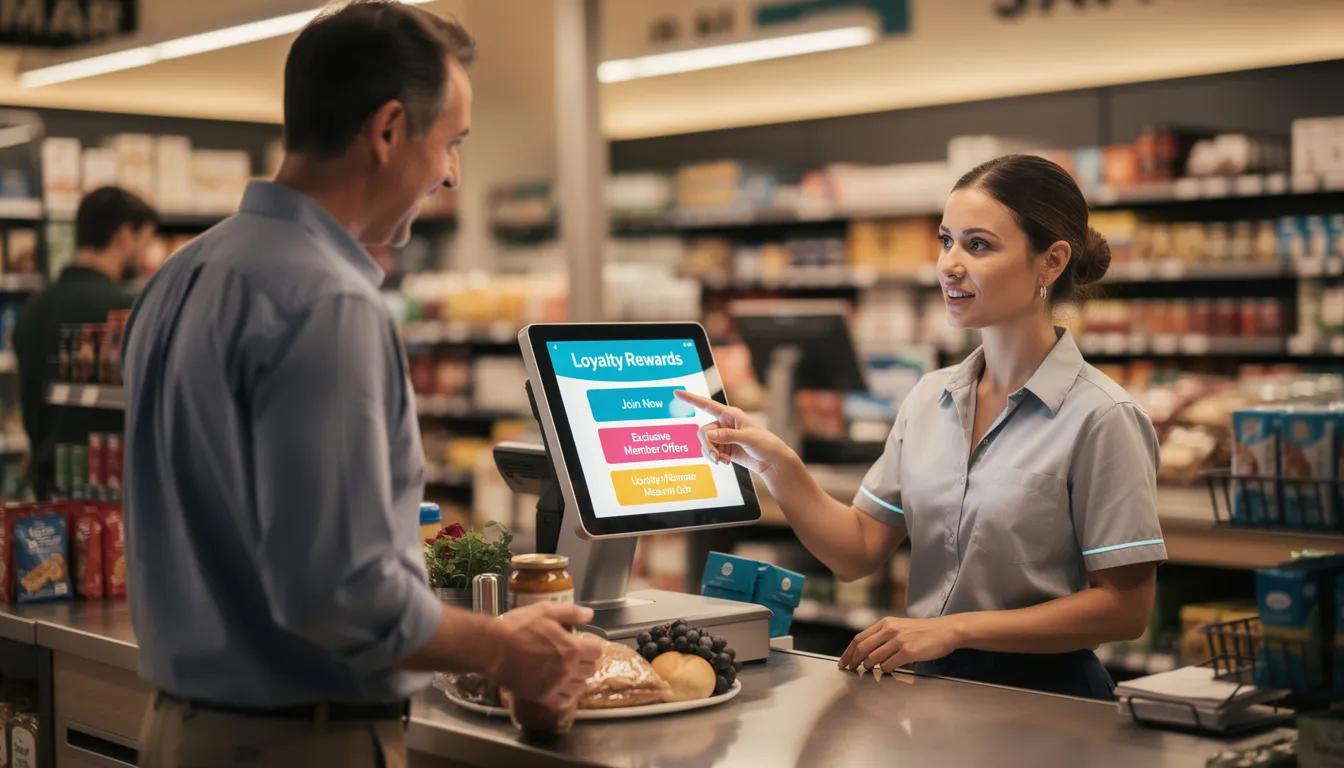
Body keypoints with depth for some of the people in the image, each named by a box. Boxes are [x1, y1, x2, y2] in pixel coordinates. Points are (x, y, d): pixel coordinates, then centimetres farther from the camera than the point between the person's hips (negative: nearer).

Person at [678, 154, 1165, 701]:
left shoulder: (1100, 419, -11)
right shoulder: (929, 398, 9)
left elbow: (1124, 606, -12)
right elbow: (859, 552, 9)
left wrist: (954, 628, -14)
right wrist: (775, 465, -6)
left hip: (1044, 697, -4)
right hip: (934, 683, 4)